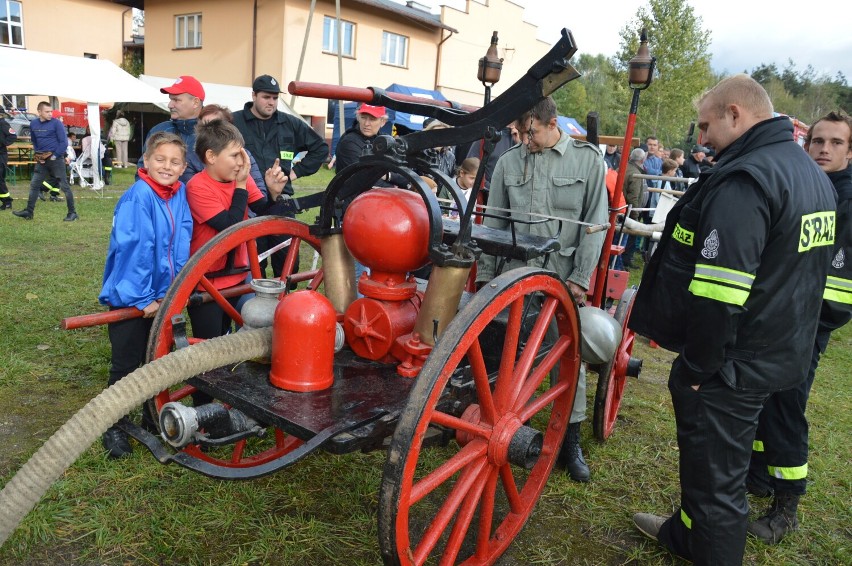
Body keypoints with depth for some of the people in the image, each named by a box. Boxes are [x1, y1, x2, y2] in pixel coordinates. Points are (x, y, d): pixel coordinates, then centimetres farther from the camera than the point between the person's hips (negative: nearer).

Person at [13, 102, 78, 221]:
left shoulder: (56, 123, -8)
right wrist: (37, 154, 9)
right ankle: (29, 211, 17)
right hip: (41, 160, 6)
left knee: (64, 186, -4)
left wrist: (54, 156, -12)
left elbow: (64, 142, -11)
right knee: (34, 185, 9)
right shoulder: (33, 124, 9)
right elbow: (34, 141, 22)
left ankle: (72, 213, 3)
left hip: (56, 158, -6)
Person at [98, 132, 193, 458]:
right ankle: (113, 428, 24)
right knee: (126, 366, 7)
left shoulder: (180, 193, 0)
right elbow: (135, 249, -22)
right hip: (131, 298, -6)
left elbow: (181, 244, -2)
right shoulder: (138, 196, -18)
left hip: (164, 296, 6)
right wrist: (143, 298, -21)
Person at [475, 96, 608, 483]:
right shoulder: (508, 162, 6)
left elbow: (595, 223, -2)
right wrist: (485, 273, 6)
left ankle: (571, 442, 20)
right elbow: (493, 222, 9)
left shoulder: (588, 160, 0)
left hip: (564, 278, -2)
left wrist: (581, 277, -8)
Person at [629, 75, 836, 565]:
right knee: (715, 457, 26)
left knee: (715, 477, 6)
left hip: (731, 365, -10)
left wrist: (697, 366, -18)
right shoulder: (812, 172, 11)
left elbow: (718, 292, -28)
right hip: (780, 353, 10)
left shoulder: (744, 180, -23)